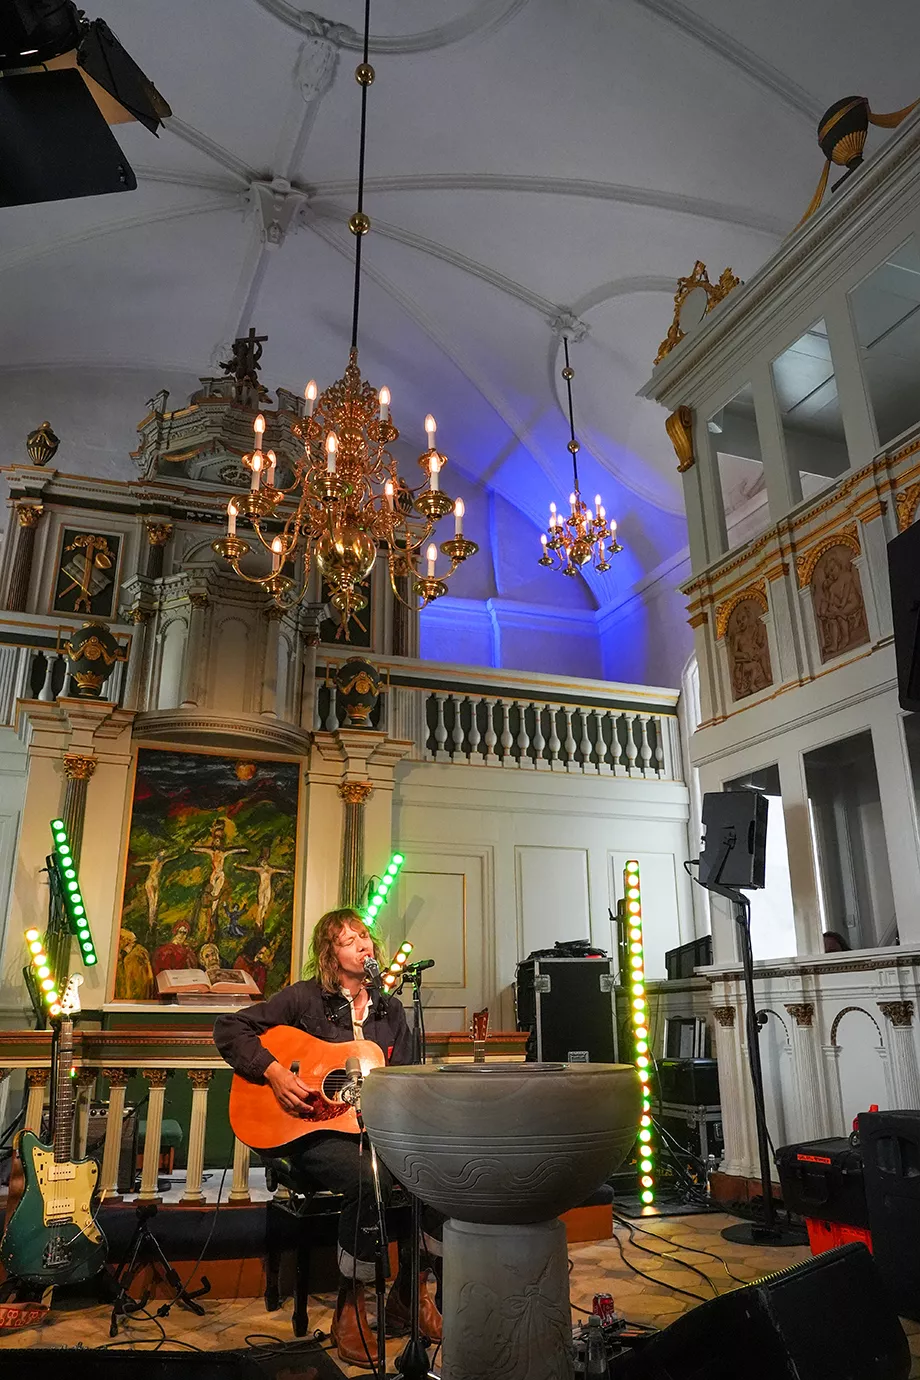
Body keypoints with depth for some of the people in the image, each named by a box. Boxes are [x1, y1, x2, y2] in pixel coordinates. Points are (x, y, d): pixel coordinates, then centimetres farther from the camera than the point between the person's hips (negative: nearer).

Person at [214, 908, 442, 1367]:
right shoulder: (304, 998, 0)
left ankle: (409, 1293, 2)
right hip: (314, 1132, -4)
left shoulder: (390, 1011, 13)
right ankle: (350, 1304, -9)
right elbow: (229, 1028, -4)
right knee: (369, 1179, -35)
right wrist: (274, 1073, -15)